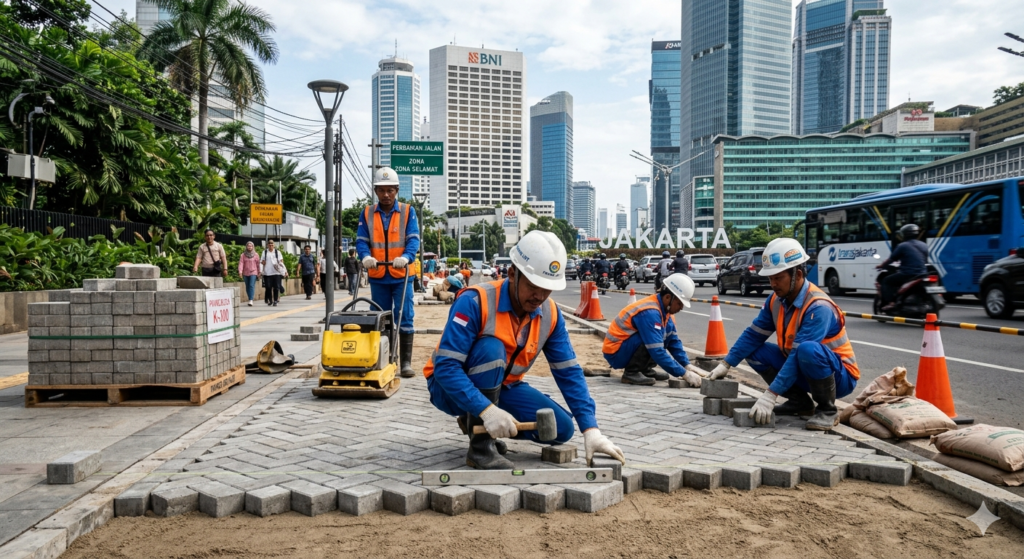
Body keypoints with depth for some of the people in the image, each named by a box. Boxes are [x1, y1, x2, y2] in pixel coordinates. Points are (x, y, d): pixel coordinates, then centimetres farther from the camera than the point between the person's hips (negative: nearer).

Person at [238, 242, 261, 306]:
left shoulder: (256, 254, 3)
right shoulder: (243, 255, 5)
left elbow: (258, 264, 4)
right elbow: (241, 263, -4)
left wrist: (259, 272, 5)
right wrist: (240, 271, -17)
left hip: (253, 273, -3)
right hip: (245, 273, 3)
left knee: (252, 286, -14)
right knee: (247, 287, 8)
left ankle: (251, 300, -19)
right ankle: (250, 298, 19)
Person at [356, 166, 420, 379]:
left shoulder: (408, 211, 3)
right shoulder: (367, 213, 8)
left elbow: (413, 239, -7)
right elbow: (361, 240, 2)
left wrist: (406, 257, -27)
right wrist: (366, 256, -20)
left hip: (401, 276, -2)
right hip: (377, 276, 2)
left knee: (404, 319, -3)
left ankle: (406, 362, 2)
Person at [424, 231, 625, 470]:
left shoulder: (550, 314, -10)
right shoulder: (475, 301, -28)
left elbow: (569, 372, -8)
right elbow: (445, 367, -33)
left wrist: (591, 430, -18)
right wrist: (487, 410, -43)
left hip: (500, 389, 6)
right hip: (453, 387, -5)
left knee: (561, 429, -12)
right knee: (491, 348, -34)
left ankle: (476, 422, 7)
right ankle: (480, 446, -23)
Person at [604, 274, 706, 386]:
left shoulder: (664, 310, 2)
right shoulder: (650, 312, -26)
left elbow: (674, 341, 8)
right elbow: (657, 351, -30)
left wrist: (687, 365, -4)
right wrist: (684, 374, -28)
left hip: (626, 346, 9)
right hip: (615, 353, -9)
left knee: (668, 329, 1)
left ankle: (645, 369, 6)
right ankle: (631, 372, -13)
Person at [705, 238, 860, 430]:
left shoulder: (818, 307, -29)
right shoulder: (777, 299, -5)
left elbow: (798, 355, -34)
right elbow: (754, 335, 1)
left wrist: (770, 395, -37)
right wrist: (726, 364, -7)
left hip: (840, 375, -7)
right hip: (804, 371, 7)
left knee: (808, 350, -37)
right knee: (754, 352, -5)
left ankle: (828, 411, -13)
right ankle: (799, 401, 8)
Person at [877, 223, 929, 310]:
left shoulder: (903, 246, -7)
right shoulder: (924, 245, 15)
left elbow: (892, 259, 0)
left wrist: (881, 266, 18)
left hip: (908, 274, -8)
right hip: (922, 274, 8)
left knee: (886, 281, 7)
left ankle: (890, 302, -8)